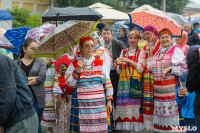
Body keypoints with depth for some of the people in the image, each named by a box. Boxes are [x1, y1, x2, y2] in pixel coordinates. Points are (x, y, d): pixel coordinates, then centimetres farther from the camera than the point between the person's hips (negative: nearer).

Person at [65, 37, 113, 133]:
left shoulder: (100, 63, 10)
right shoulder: (74, 65, 7)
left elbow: (107, 82, 10)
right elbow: (69, 83, 1)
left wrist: (109, 101, 5)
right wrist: (77, 71, -11)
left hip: (98, 103, 1)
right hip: (81, 104, -1)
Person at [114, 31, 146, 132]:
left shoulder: (141, 52, 7)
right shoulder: (124, 52, 17)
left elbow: (141, 68, -7)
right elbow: (119, 71, 16)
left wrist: (128, 61, -12)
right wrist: (119, 65, -5)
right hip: (124, 83, 3)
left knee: (134, 105, -13)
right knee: (124, 106, -5)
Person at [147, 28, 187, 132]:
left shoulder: (175, 50, -2)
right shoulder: (158, 52, 18)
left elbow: (183, 67, -8)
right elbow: (151, 67, 20)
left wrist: (169, 69, -14)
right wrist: (150, 55, 14)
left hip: (171, 88, -6)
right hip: (159, 89, 6)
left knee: (171, 112, -11)